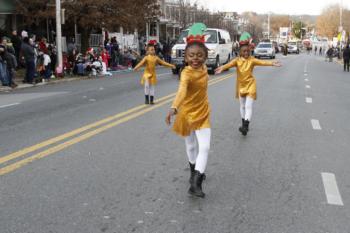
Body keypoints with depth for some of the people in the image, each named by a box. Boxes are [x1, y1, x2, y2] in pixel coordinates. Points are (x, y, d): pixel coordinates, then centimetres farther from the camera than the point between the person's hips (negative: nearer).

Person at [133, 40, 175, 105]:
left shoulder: (156, 58, 1)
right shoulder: (146, 58, -10)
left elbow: (163, 62, 8)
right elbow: (141, 63, -25)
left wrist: (170, 66, 9)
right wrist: (136, 67, -43)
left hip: (153, 74, 3)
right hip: (147, 73, -3)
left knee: (152, 87, 7)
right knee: (147, 86, -7)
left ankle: (151, 100, 12)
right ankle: (146, 99, 5)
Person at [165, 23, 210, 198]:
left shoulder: (203, 68, -9)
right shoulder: (187, 73, -26)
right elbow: (181, 91, -45)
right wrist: (174, 108, -58)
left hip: (202, 113, 4)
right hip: (187, 113, -3)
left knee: (204, 147, -8)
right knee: (191, 146, 16)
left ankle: (195, 184, -8)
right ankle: (195, 172, 39)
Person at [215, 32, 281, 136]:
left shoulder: (252, 60, -8)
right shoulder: (237, 60, -5)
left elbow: (262, 62, -22)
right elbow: (229, 64, -24)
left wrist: (272, 64, -39)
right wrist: (222, 68, -44)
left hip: (250, 85, -3)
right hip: (241, 85, 3)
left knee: (248, 106, -12)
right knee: (242, 106, 15)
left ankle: (246, 126, -16)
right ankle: (244, 124, 29)